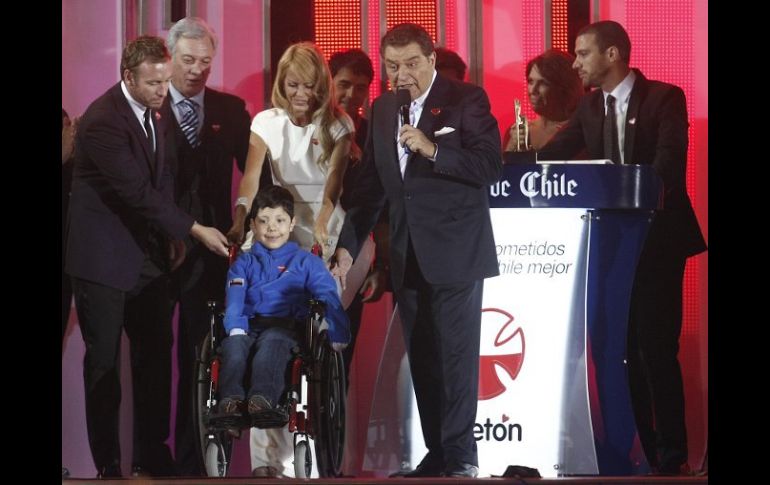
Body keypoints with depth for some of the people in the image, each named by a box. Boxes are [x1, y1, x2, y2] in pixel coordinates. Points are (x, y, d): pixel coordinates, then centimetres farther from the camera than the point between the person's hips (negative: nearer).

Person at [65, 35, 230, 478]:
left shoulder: (154, 113, 6)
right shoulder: (103, 121, -21)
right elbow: (137, 192, -24)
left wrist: (172, 237, 10)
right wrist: (193, 229, -23)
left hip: (148, 255, 8)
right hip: (104, 257, -8)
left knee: (156, 355, 9)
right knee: (104, 360, 0)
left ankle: (152, 455, 17)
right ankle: (108, 465, 5)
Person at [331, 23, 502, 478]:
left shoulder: (466, 100, -6)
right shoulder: (383, 109, 12)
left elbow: (491, 166, -13)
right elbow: (372, 186, 15)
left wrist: (434, 150, -22)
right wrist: (349, 245, 9)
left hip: (455, 252, -6)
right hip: (408, 256, 6)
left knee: (456, 355, -7)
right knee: (422, 359, 7)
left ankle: (461, 456, -4)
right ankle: (437, 453, 13)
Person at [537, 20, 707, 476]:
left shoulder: (664, 97, -8)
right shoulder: (590, 106, 10)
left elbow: (669, 164, -19)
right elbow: (551, 156, 2)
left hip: (656, 238, -6)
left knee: (656, 347, -7)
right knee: (623, 348, 9)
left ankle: (672, 455, -1)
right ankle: (638, 447, 16)